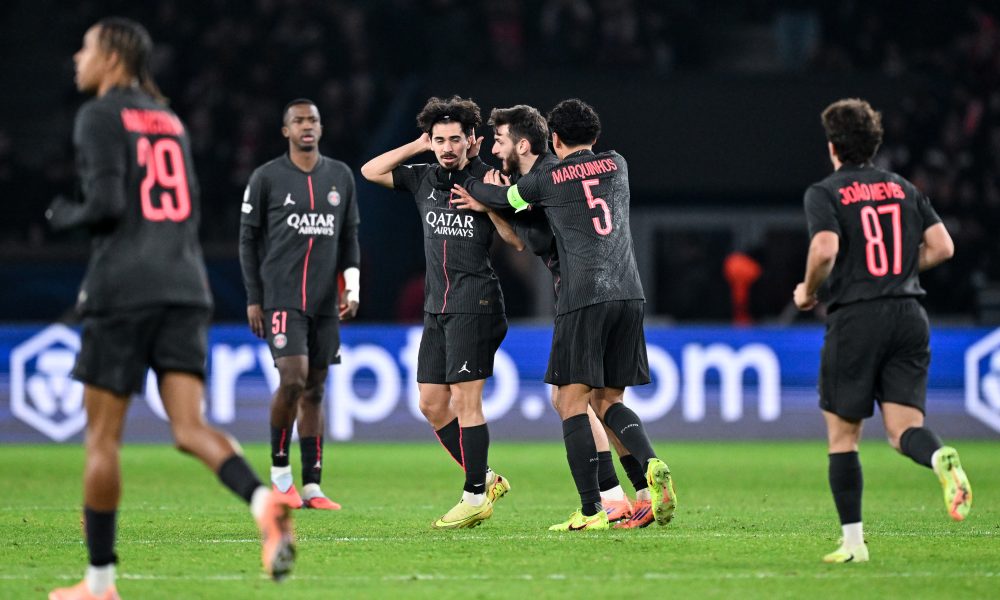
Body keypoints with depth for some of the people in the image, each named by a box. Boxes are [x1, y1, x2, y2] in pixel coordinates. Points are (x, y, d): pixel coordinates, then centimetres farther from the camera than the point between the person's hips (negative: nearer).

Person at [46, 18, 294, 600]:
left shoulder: (99, 116, -2)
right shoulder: (170, 120, 21)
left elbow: (106, 205, -14)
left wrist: (67, 216, 7)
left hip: (123, 289, -6)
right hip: (185, 286, 6)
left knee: (103, 437, 4)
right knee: (189, 427, -4)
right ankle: (266, 501, -33)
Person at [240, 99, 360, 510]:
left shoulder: (340, 177, 11)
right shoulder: (267, 178, 0)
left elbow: (349, 237, 16)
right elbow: (248, 239, 3)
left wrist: (352, 287, 3)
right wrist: (253, 299, -1)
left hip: (325, 301, 4)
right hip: (282, 298, -4)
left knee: (315, 389, 4)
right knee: (293, 379, -17)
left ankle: (311, 487, 6)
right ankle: (279, 470, 1)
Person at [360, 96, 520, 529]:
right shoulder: (424, 179, 10)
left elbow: (518, 241, -7)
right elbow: (370, 171, 12)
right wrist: (418, 146, 7)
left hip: (474, 304, -7)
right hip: (437, 306, 7)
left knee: (465, 399, -9)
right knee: (431, 403, 7)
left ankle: (476, 497, -3)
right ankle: (486, 478, 18)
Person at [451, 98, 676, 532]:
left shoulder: (546, 180, 4)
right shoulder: (617, 164, 17)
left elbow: (499, 197, 18)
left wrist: (472, 189, 43)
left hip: (582, 299, -5)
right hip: (629, 293, 5)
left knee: (572, 402, -1)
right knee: (608, 400, 13)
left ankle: (591, 510, -10)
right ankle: (651, 465, -14)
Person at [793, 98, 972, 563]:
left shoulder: (824, 193, -2)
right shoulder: (903, 189, 13)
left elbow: (825, 249, -18)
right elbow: (942, 247, 7)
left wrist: (808, 291, 1)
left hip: (854, 318, -4)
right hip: (909, 314, 4)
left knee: (842, 435, 9)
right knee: (902, 428, -1)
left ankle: (853, 541, 6)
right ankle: (941, 458, -36)